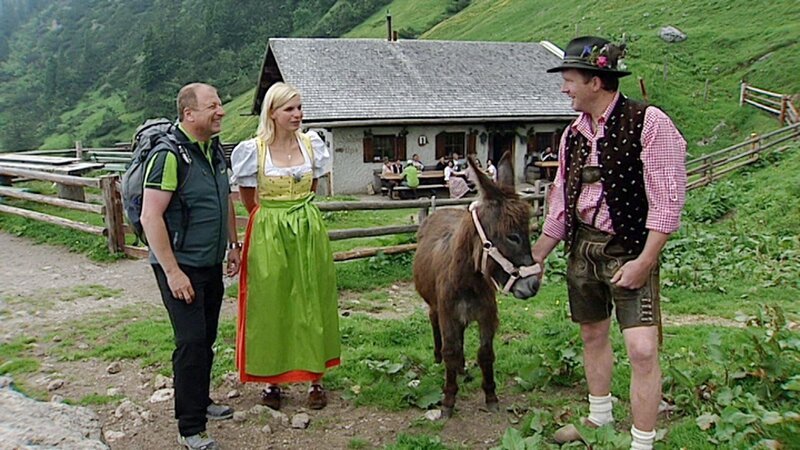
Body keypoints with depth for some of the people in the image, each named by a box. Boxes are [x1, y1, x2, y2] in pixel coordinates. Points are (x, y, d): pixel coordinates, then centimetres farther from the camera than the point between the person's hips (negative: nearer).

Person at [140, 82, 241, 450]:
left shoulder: (215, 150, 8)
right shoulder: (169, 154, -18)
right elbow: (150, 217, -22)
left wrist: (233, 245, 19)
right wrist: (172, 271, -22)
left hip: (211, 265, 8)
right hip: (180, 267, -8)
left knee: (206, 339, 17)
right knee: (191, 342, -7)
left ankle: (200, 401, 34)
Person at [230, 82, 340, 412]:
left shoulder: (312, 144, 2)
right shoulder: (253, 150, -8)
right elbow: (249, 199, 4)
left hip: (309, 231, 3)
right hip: (269, 234, -3)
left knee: (312, 304, 9)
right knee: (271, 306, 6)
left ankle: (315, 378, 20)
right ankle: (272, 379, 19)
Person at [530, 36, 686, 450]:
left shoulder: (649, 123, -12)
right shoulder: (574, 134, 7)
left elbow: (666, 202, -14)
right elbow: (561, 205, 13)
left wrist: (644, 261, -18)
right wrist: (536, 257, 13)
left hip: (630, 250, -6)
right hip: (583, 246, 6)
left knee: (642, 350, -10)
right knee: (593, 335, 17)